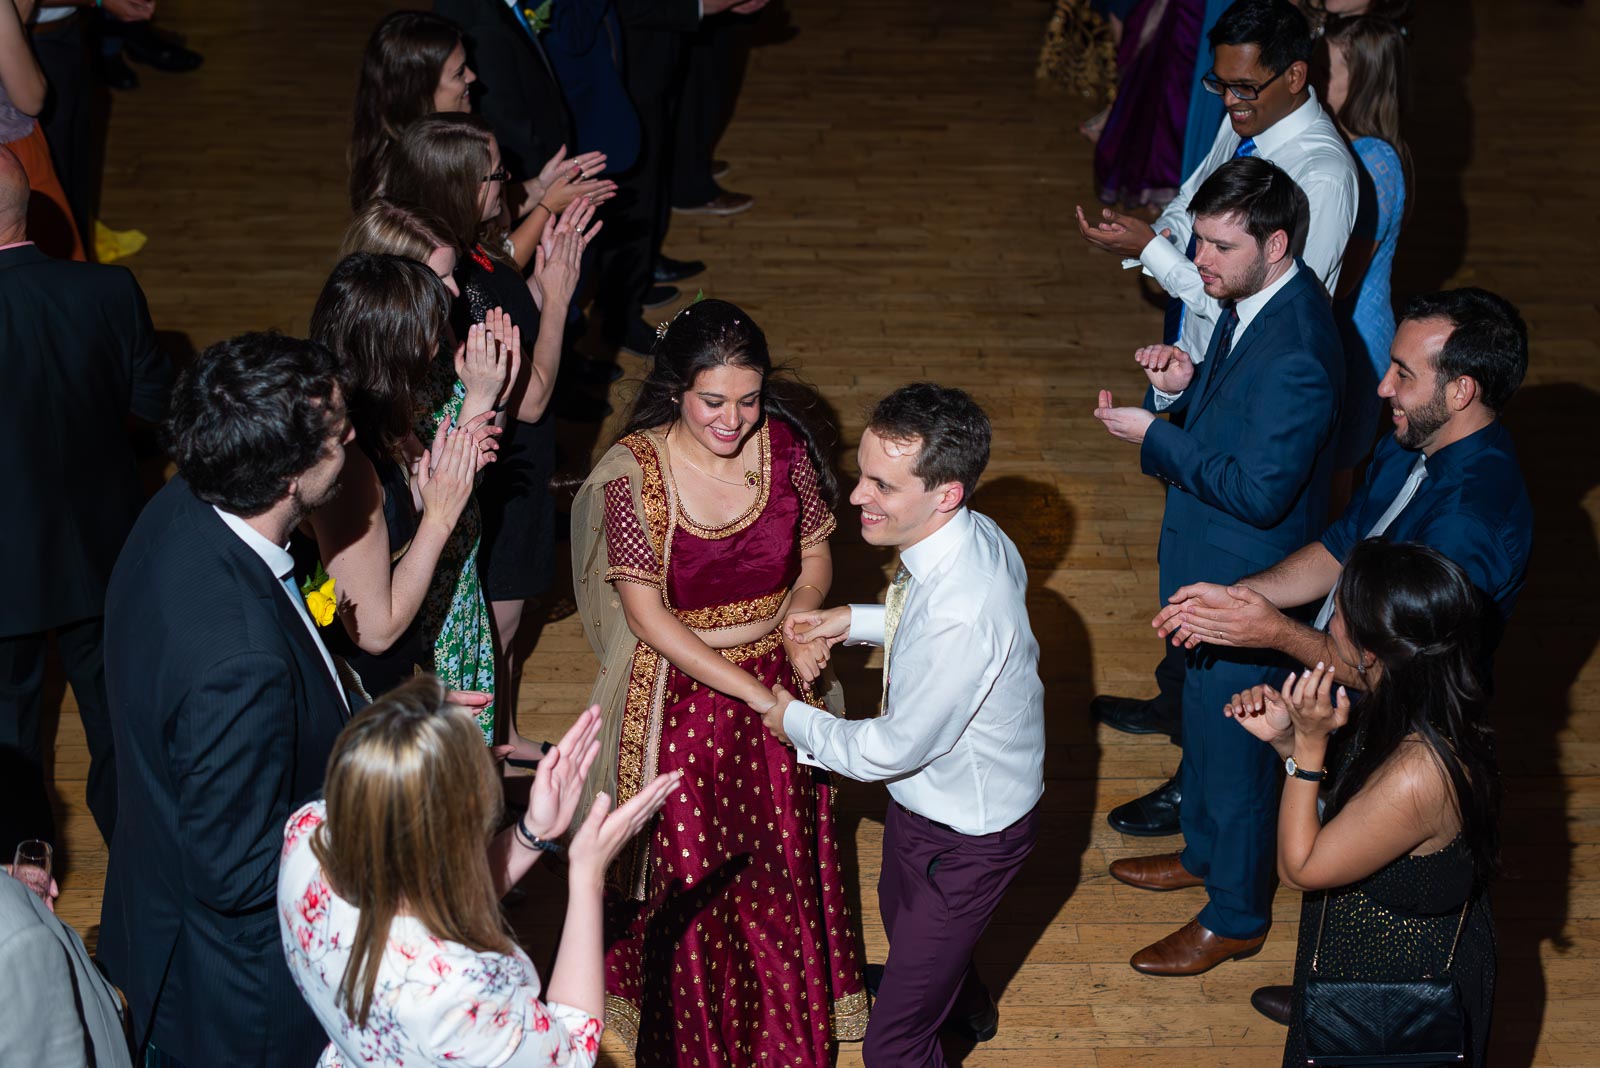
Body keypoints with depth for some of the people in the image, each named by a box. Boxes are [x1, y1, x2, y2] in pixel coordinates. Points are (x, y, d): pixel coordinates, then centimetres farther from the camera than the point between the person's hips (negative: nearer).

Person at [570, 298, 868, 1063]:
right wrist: (751, 691, -22)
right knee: (692, 877, 12)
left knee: (784, 856, 20)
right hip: (682, 694, -3)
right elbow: (647, 615, -19)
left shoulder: (784, 445, -11)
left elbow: (815, 557, 4)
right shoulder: (636, 471, -21)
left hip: (777, 680, 3)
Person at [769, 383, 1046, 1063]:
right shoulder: (974, 536, -15)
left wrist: (795, 721, -11)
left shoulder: (959, 616, -43)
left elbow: (894, 749, -28)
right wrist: (855, 621, -5)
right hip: (928, 798, 10)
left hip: (964, 839, -10)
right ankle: (965, 1007, 69)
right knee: (898, 912, 38)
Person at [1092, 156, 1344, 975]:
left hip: (1245, 587, -9)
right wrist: (1181, 386, -11)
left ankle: (1236, 916, 29)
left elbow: (1259, 489, -30)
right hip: (1208, 566, 9)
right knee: (1202, 719, 27)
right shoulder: (1251, 302, -1)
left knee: (1233, 746, 9)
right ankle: (1205, 853, 50)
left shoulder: (1297, 354, -32)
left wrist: (1153, 436, -23)